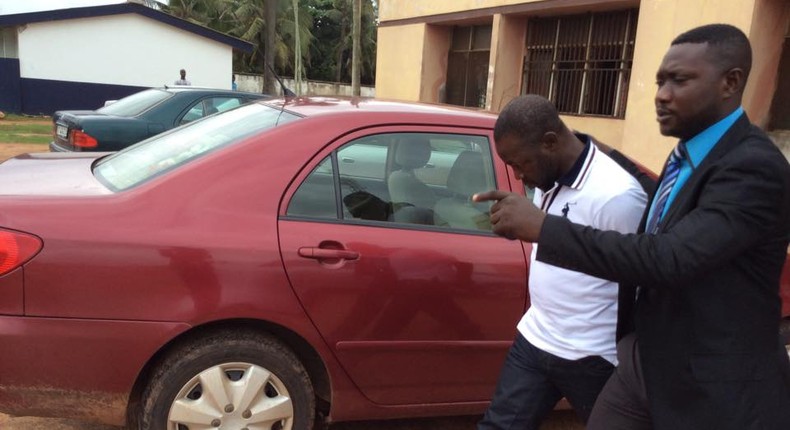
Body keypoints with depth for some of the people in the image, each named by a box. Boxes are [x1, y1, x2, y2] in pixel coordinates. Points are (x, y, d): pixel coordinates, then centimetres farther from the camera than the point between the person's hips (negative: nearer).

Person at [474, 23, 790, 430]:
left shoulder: (754, 167, -22)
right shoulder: (686, 154, 5)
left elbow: (668, 258, -33)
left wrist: (542, 226, -34)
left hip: (714, 390, -8)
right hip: (644, 361, 8)